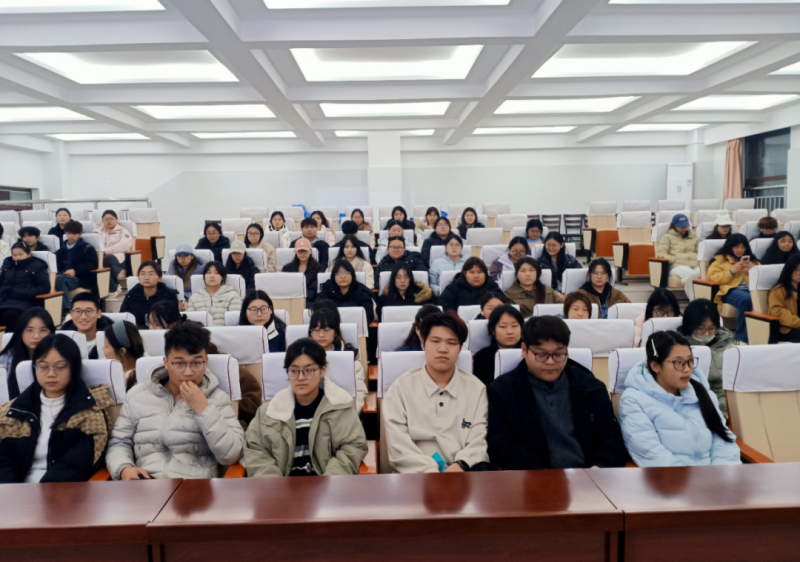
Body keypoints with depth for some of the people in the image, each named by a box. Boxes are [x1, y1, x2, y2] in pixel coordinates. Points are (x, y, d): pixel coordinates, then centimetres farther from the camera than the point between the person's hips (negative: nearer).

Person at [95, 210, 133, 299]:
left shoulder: (122, 231, 12)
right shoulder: (97, 231, 26)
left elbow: (125, 244, -8)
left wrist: (107, 251, -19)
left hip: (118, 257, -3)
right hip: (99, 255, 3)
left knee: (108, 259, -39)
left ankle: (113, 289, -23)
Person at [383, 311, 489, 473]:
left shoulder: (476, 388, 12)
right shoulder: (402, 387, 6)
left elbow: (480, 440, 3)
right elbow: (398, 444, -3)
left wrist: (461, 465, -16)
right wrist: (429, 470, -17)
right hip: (416, 475, -1)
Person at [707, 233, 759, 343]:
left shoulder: (751, 259, 30)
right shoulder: (721, 259, 18)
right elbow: (712, 278, 4)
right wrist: (732, 271, -5)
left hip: (751, 289, 3)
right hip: (730, 290, -3)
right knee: (746, 299, -40)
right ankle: (741, 337, -31)